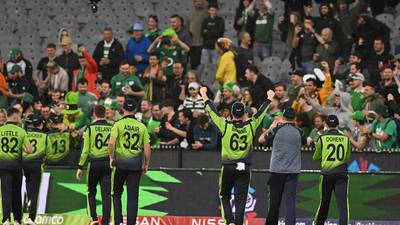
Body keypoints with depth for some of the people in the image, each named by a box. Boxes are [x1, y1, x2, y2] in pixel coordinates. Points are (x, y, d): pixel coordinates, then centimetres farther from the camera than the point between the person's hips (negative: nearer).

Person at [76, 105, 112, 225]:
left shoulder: (90, 128, -6)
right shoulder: (112, 128, -1)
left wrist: (80, 167, -1)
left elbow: (85, 149, -7)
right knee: (106, 194, 3)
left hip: (94, 162, -1)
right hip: (107, 163, 1)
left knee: (91, 192, 15)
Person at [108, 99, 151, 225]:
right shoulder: (141, 126, 3)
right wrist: (146, 165, 10)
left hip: (120, 162, -1)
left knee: (116, 193, 13)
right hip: (136, 164, 1)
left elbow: (111, 143, -16)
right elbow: (147, 147, 1)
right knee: (133, 196, 4)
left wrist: (112, 157, -2)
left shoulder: (118, 124, -4)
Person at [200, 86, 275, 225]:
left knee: (225, 196, 13)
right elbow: (260, 113, 11)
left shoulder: (226, 126, -7)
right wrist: (269, 99, 27)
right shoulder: (250, 126, -3)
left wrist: (205, 97, 15)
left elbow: (213, 112, 3)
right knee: (241, 199, 3)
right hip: (244, 169, 1)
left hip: (228, 168, -1)